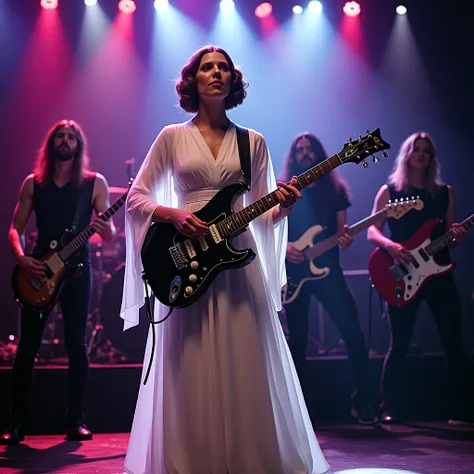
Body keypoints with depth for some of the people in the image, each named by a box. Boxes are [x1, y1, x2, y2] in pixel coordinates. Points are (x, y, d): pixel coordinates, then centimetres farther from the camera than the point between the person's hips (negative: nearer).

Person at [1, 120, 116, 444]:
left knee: (77, 344, -1)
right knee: (28, 346, -1)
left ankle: (76, 421, 7)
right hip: (38, 270, 1)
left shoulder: (95, 183, 4)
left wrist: (106, 230, -20)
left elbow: (110, 234, 3)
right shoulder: (33, 183, 7)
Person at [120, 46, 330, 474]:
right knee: (192, 370, -1)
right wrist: (174, 215, -12)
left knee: (246, 367, 0)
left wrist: (283, 207, -11)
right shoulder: (173, 137, 6)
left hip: (238, 258, 2)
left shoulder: (253, 142, 11)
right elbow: (136, 198, 5)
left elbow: (261, 214, 11)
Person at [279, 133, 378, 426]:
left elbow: (341, 231, 8)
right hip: (294, 272, -1)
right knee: (298, 341, 3)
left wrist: (345, 238, -14)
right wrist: (284, 247, -14)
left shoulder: (335, 189, 10)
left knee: (353, 332, -8)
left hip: (327, 269, 1)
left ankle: (363, 400, 2)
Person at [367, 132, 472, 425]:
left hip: (439, 274, 3)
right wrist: (390, 246, -21)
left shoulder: (445, 192, 12)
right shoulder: (389, 191, 5)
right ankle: (390, 410, 6)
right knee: (399, 346, -1)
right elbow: (372, 231, -1)